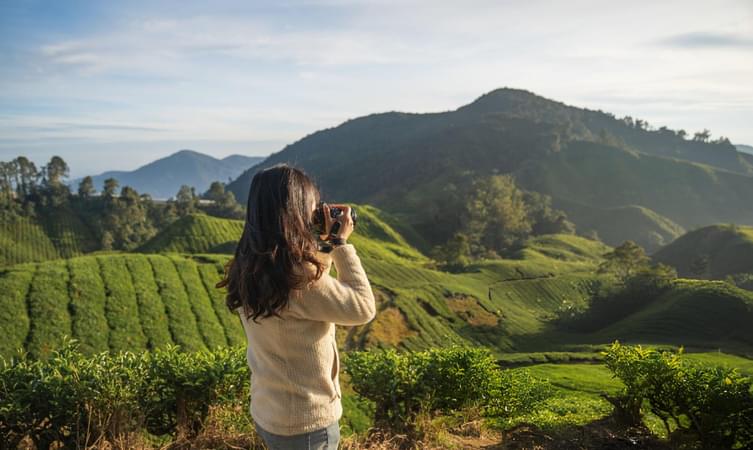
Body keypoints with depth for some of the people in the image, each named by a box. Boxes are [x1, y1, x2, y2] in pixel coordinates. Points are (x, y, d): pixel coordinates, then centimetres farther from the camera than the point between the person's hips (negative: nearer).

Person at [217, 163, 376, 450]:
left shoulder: (248, 268, -4)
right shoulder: (297, 277, -30)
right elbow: (363, 308, -19)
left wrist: (324, 245, 4)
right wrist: (340, 243, -13)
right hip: (305, 423, -8)